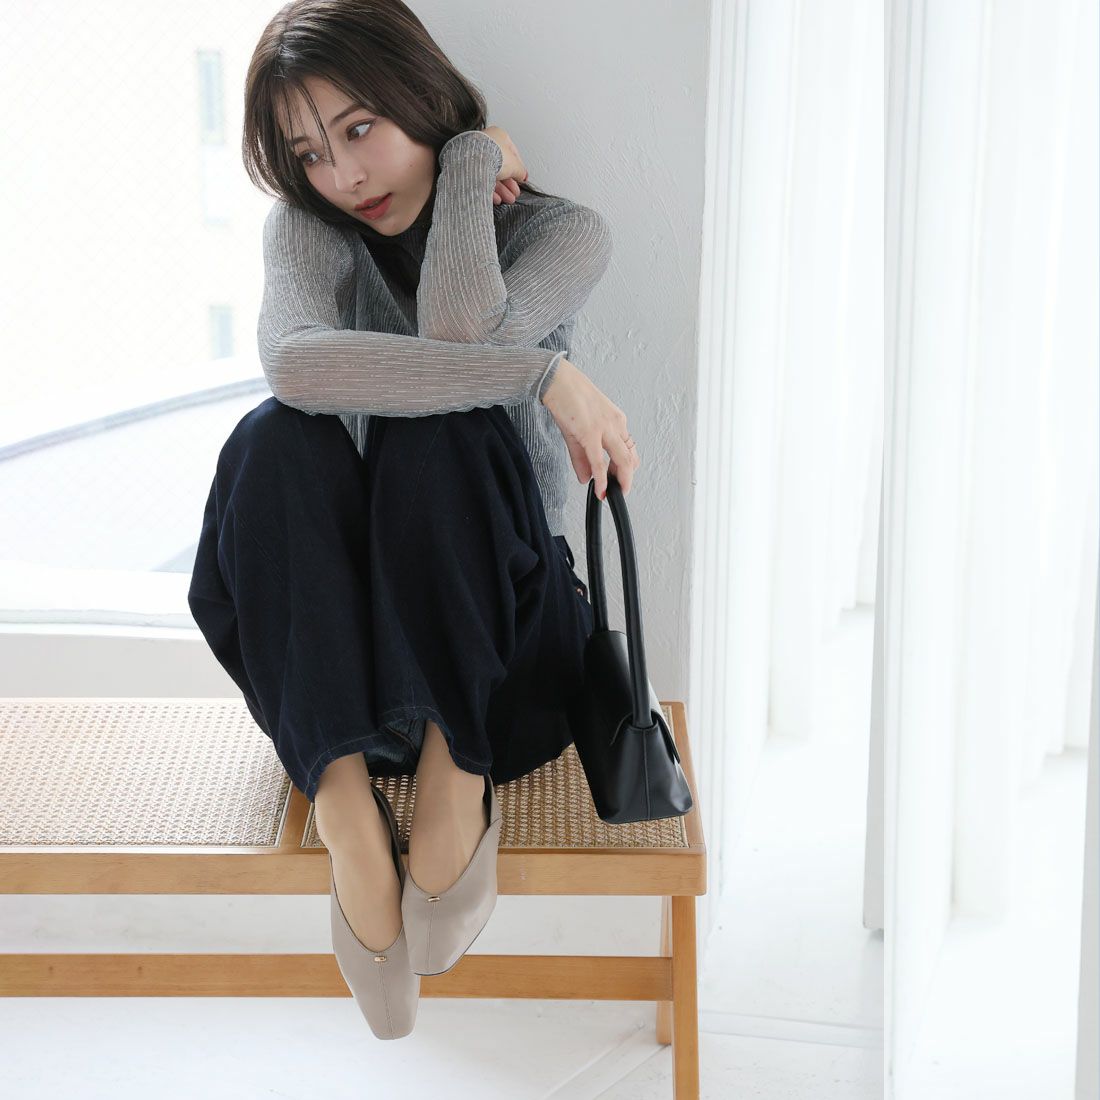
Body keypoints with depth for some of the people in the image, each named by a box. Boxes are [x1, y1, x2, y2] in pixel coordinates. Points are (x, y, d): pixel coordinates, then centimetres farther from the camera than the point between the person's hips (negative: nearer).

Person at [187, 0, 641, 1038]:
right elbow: (292, 359, -25)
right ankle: (345, 801, -40)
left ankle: (456, 760, -31)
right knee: (275, 440, -29)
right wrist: (544, 374, -27)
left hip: (500, 623, -2)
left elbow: (463, 333, -25)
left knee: (441, 432, -31)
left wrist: (471, 163, -10)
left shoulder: (563, 232, -1)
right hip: (343, 628, 2)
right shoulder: (304, 229, 1)